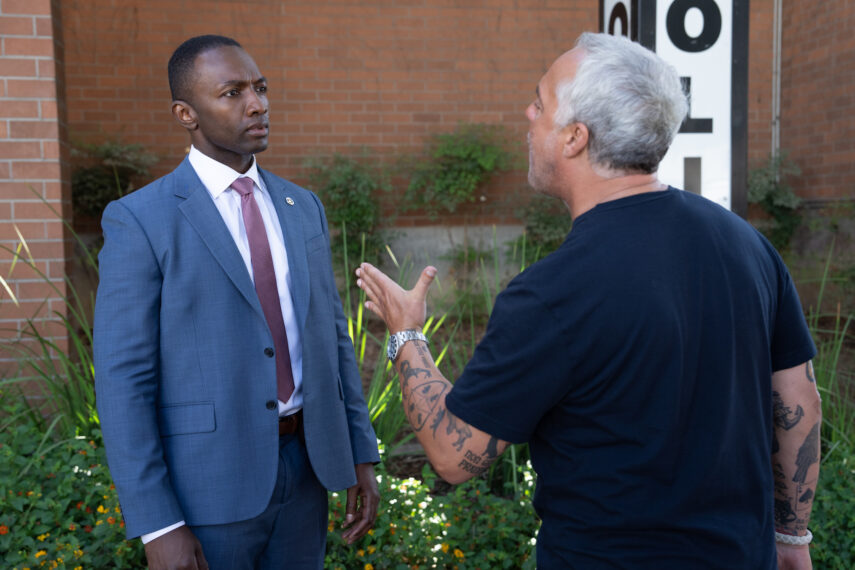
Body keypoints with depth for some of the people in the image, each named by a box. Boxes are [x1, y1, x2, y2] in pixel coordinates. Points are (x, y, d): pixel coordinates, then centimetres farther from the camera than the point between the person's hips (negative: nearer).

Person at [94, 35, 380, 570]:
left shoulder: (303, 207, 7)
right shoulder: (140, 221, -10)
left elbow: (331, 335, 10)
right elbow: (122, 379, -12)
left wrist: (362, 453, 7)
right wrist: (156, 525, -14)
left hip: (304, 466, 5)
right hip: (206, 484, -5)